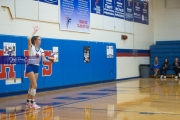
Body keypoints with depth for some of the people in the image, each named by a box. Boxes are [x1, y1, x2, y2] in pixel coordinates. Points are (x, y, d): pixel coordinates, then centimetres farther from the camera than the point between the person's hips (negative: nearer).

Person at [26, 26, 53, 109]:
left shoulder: (41, 50, 8)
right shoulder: (31, 47, -8)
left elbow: (44, 59, 1)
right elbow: (29, 39, -28)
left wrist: (50, 61, -19)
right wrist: (35, 31, -18)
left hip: (36, 67, 7)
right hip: (30, 67, -7)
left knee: (32, 85, 12)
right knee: (34, 85, -15)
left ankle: (28, 102, 22)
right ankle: (32, 103, -9)